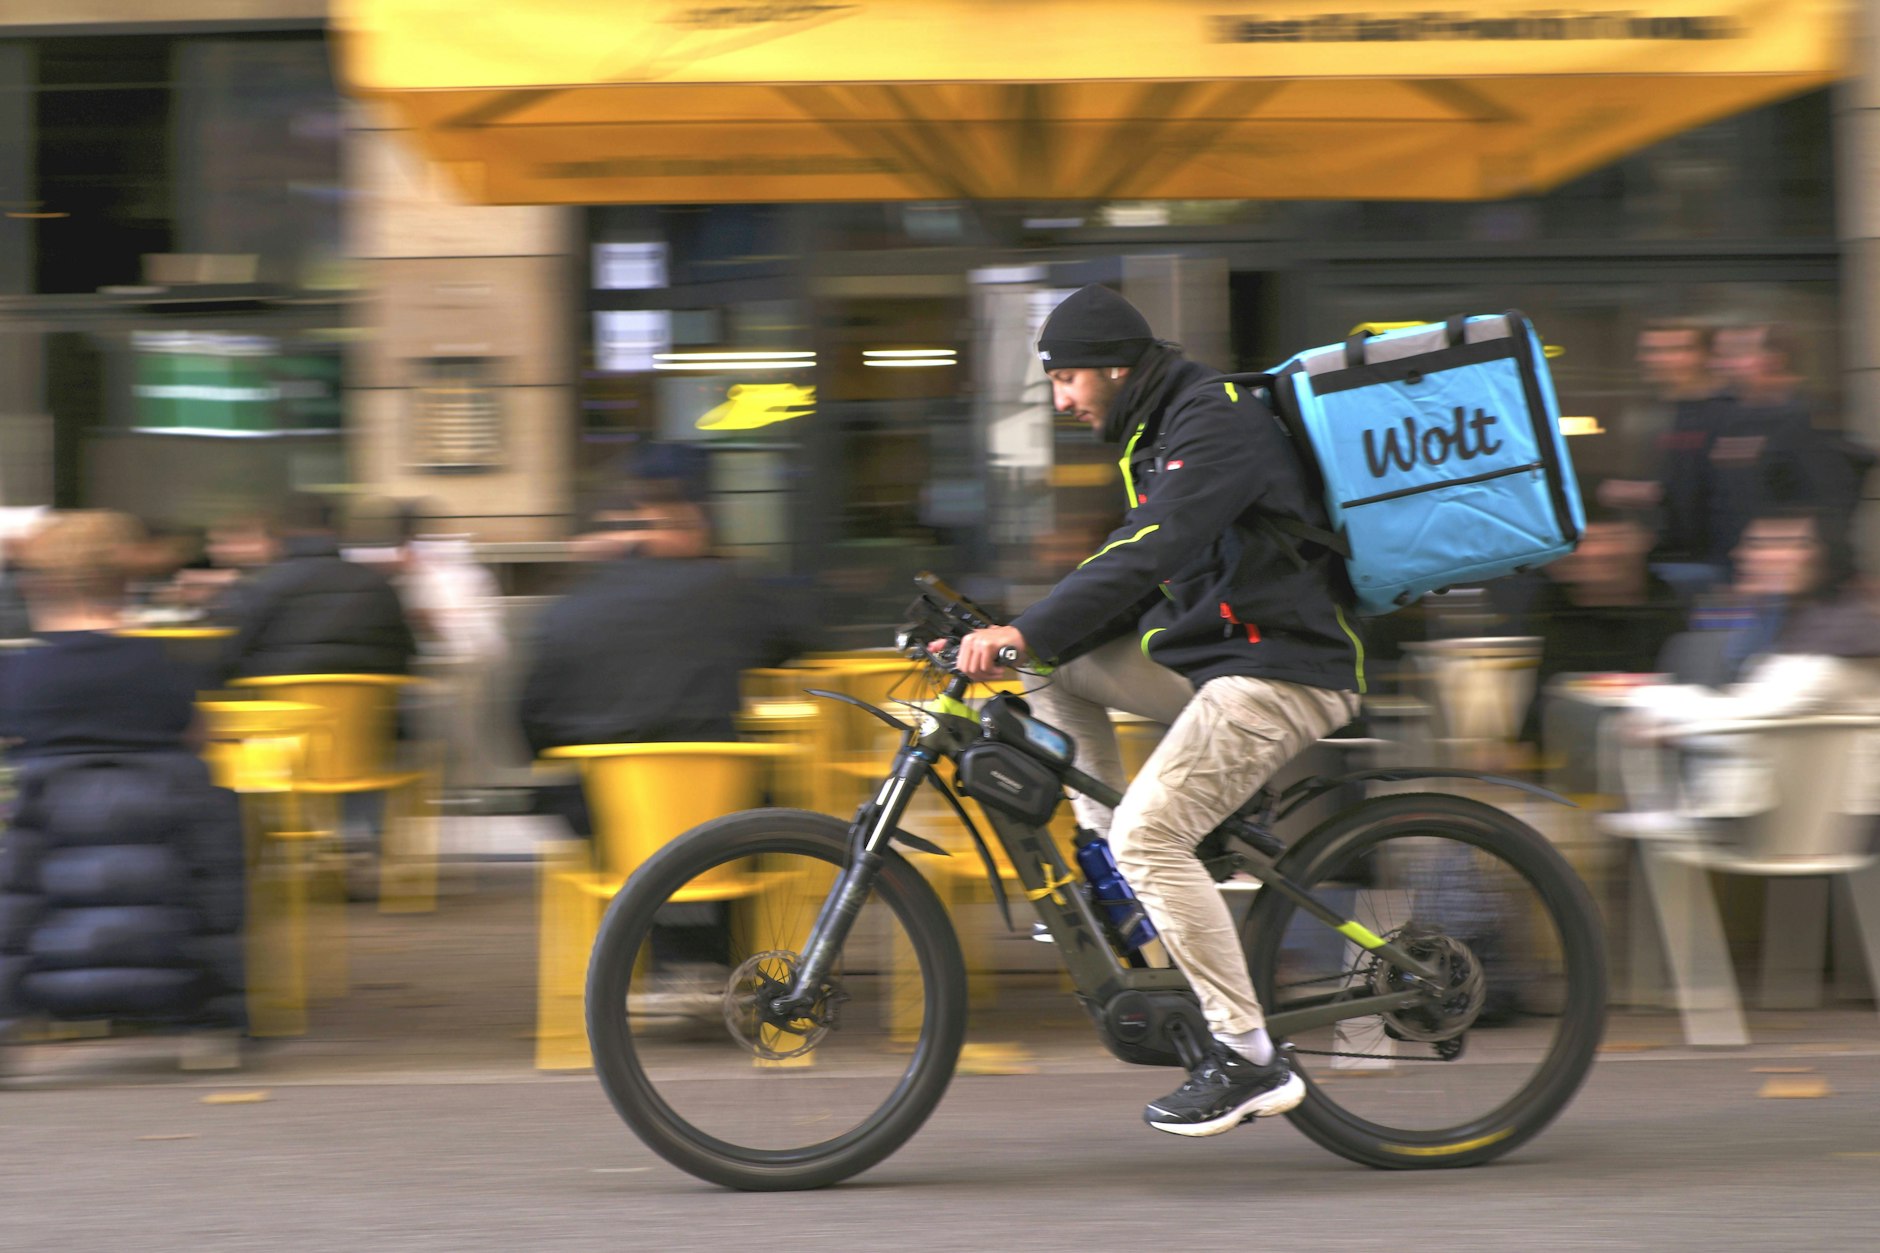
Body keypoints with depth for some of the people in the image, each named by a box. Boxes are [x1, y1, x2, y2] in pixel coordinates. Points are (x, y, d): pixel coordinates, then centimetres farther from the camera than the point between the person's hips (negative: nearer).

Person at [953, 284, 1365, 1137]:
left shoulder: (1215, 421, -15)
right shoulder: (1157, 436, 17)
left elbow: (1148, 555, -28)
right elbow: (1138, 580, 19)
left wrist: (1027, 634, -33)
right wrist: (1014, 639, 8)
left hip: (1283, 673, -10)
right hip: (1215, 654, 10)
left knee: (1149, 831, -21)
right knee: (1061, 671, 8)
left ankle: (1248, 1058, -17)